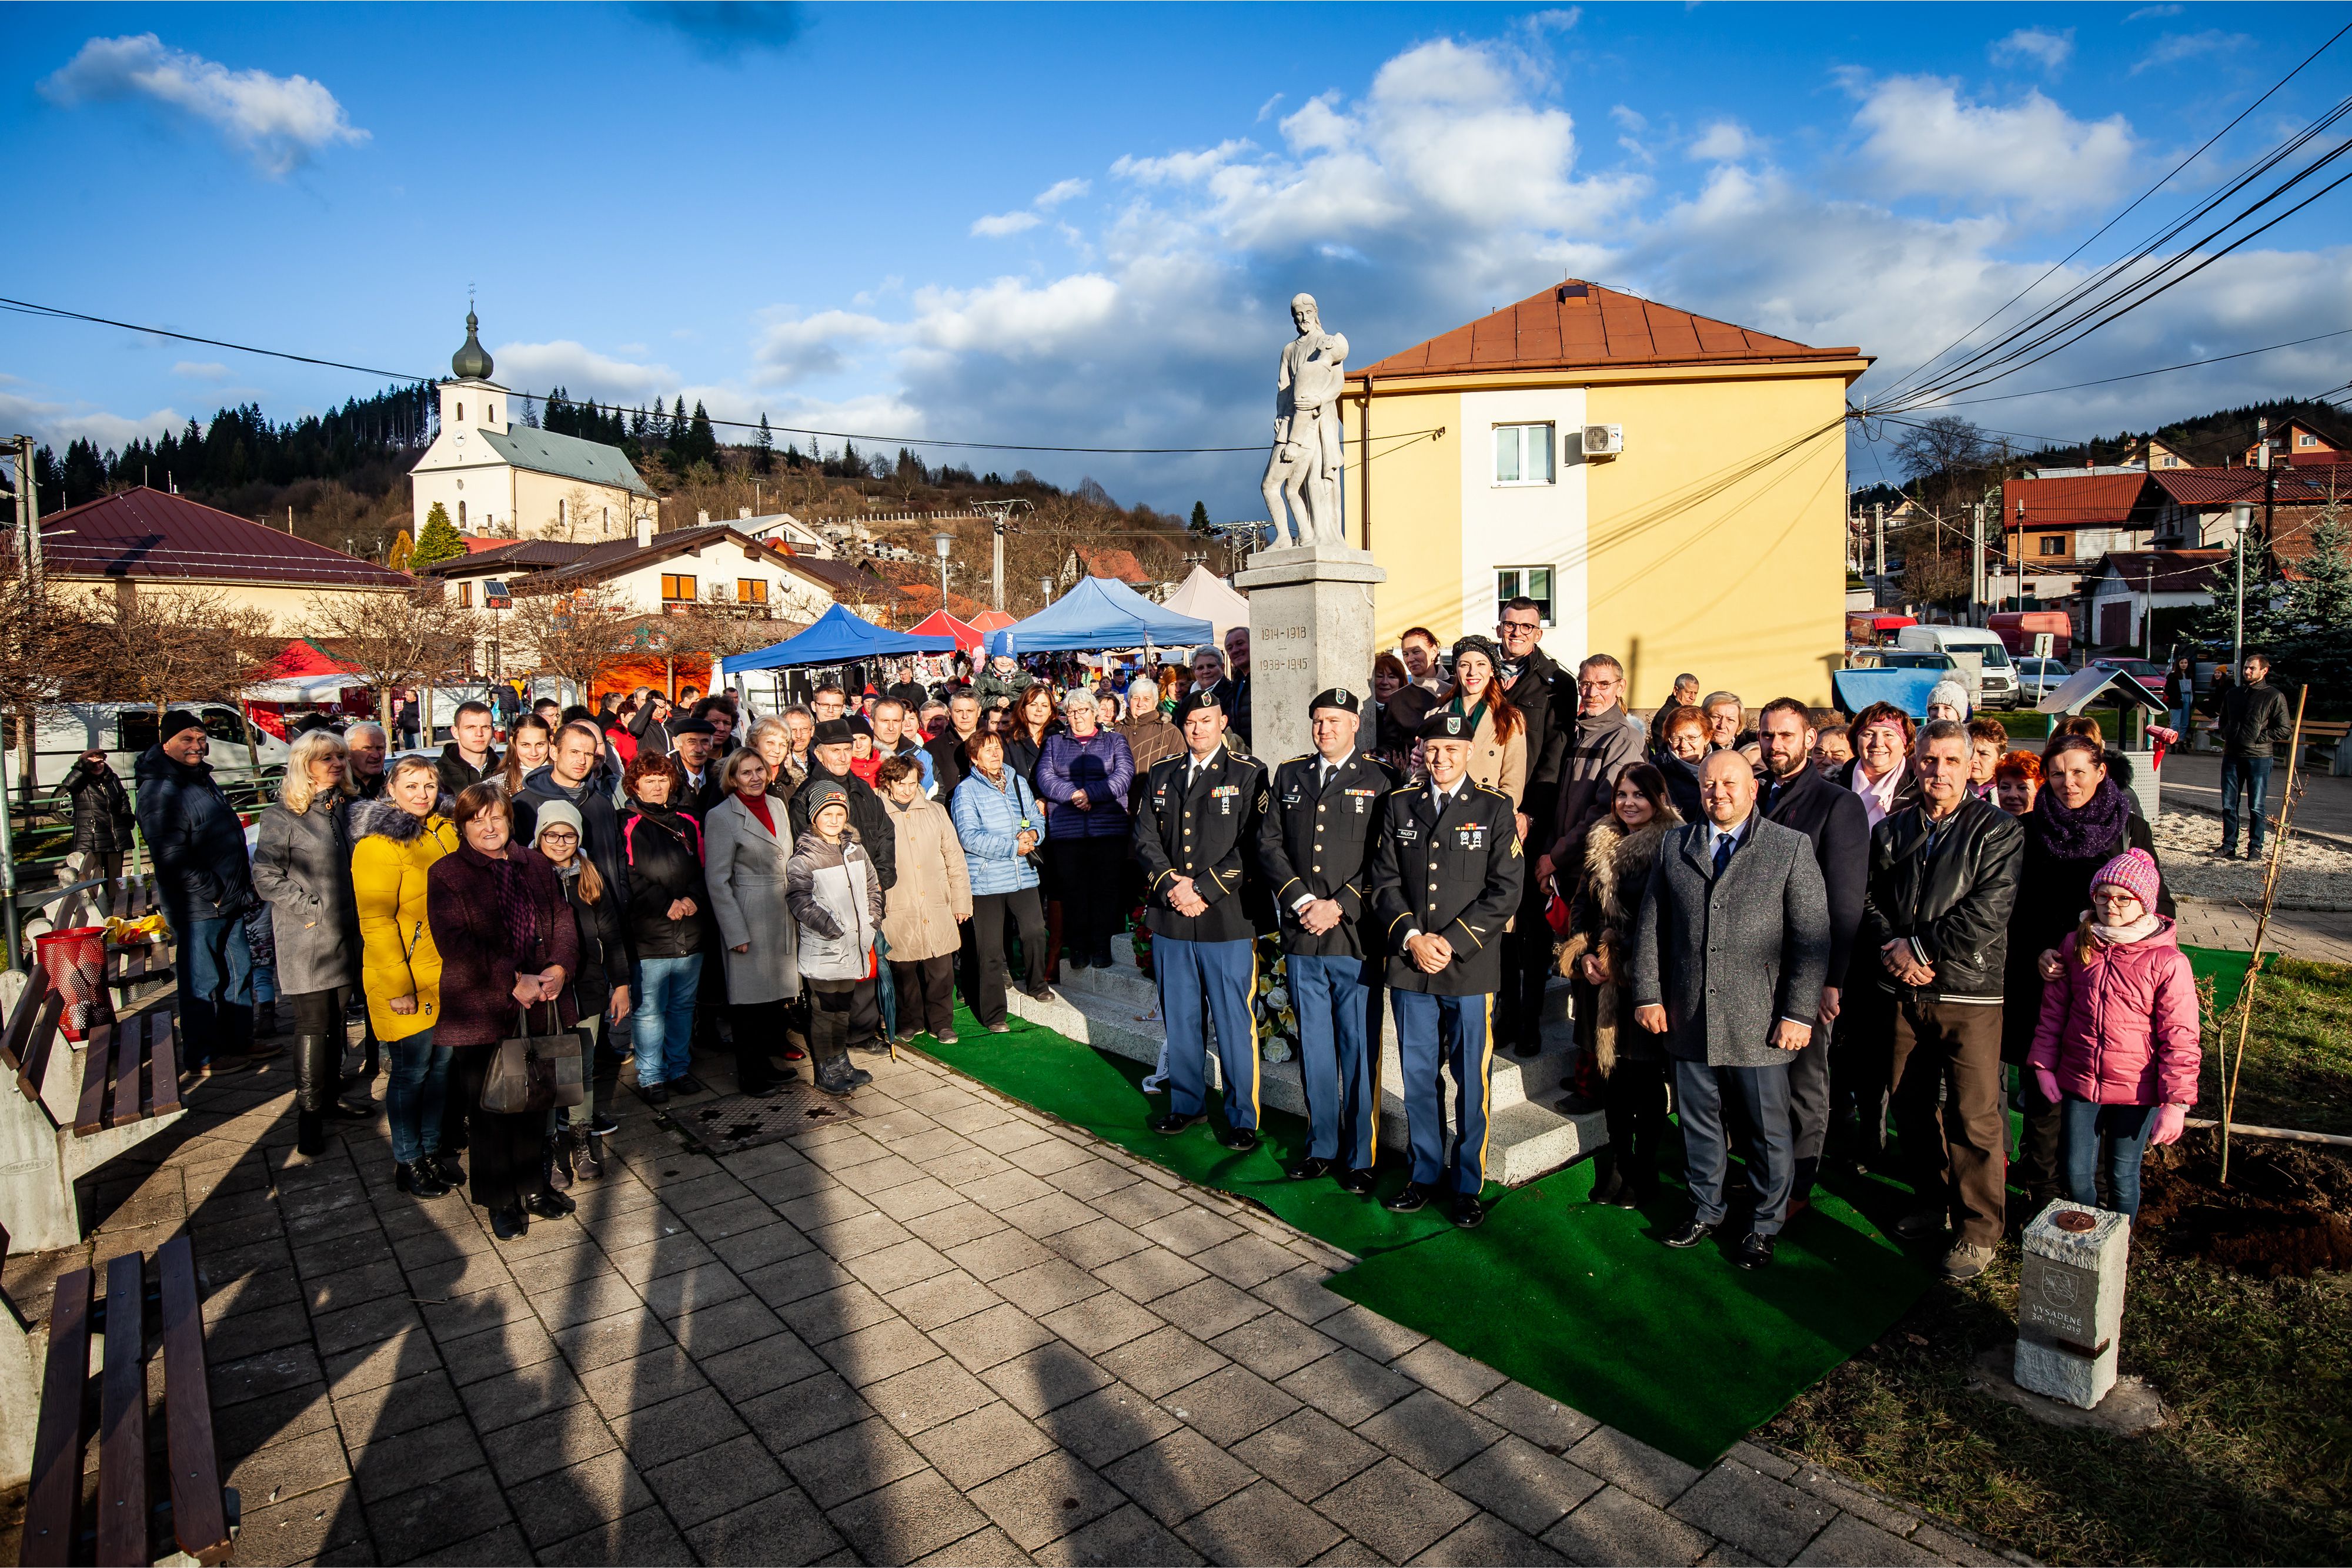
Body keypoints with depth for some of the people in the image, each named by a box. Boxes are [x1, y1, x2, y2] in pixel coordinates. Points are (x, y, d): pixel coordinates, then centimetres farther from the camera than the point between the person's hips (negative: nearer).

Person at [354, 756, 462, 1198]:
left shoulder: (444, 832, 7)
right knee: (412, 1070, 4)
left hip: (447, 974, 6)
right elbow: (376, 921, -17)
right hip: (407, 982, -6)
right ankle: (407, 1162, 20)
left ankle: (433, 1147, 30)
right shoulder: (379, 843, -15)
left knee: (441, 1064, 15)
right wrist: (398, 985, -19)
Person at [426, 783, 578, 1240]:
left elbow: (562, 921, 8)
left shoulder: (536, 867, 11)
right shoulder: (446, 874, -5)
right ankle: (501, 1200, 22)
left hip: (539, 1008, 4)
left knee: (534, 1102, 15)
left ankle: (533, 1186, 31)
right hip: (481, 1011, -4)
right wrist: (514, 980, -22)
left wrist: (559, 968, -11)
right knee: (489, 1110, 7)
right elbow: (455, 943, -15)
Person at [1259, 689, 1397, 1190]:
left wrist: (1338, 907, -12)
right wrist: (1301, 901, -6)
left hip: (1356, 937, -3)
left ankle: (1360, 1157, 16)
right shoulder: (1289, 776, 13)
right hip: (1301, 936, 4)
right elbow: (1269, 844, 7)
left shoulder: (1379, 781, 1)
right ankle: (1322, 1146, 26)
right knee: (1314, 1049, 12)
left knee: (1359, 1050, 3)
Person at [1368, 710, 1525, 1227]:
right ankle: (1426, 1173, 27)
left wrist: (1451, 942, -12)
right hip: (1409, 966, 3)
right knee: (1419, 1077, 11)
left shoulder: (1495, 808, 1)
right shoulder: (1399, 805, 8)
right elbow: (1384, 881, 6)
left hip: (1471, 969, -2)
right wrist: (1411, 938, -9)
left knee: (1470, 1081, 6)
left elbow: (1506, 890, -5)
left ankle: (1469, 1183, 20)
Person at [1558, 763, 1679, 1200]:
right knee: (1611, 1071, 12)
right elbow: (1581, 905, 14)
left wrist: (1627, 965, -14)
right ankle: (1617, 1162, 26)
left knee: (1645, 1077, 4)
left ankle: (1644, 1172, 19)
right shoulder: (1602, 844, 10)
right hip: (1603, 981, 6)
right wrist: (1584, 954, -1)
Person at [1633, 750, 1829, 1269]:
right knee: (1698, 1120, 16)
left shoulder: (1792, 848, -2)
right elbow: (1650, 925, 8)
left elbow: (1813, 937, -6)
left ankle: (1766, 1224, 28)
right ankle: (1706, 1209, 35)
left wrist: (1799, 1013, -11)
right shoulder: (1675, 845, 7)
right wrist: (1648, 994, 3)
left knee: (1770, 1129, 9)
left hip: (1759, 1021, -3)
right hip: (1688, 1017, 3)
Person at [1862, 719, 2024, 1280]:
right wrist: (1891, 951, -8)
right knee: (1909, 1103, 14)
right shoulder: (1892, 830, 10)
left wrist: (1919, 948, -13)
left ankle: (1977, 1230, 14)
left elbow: (1987, 912, -14)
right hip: (1904, 991, 5)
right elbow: (1869, 898, 9)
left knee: (1973, 1116, -1)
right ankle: (1933, 1201, 33)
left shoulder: (1998, 830, -4)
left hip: (1968, 992, -5)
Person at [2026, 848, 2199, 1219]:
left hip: (2135, 1091, -3)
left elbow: (2180, 1039, -10)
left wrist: (2176, 1103, -12)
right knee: (2076, 1174, 8)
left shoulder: (2168, 962, -11)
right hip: (2078, 1082, 3)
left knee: (2123, 1177, 11)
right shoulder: (2075, 946, 0)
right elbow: (2053, 1011, 8)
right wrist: (2043, 1065, 5)